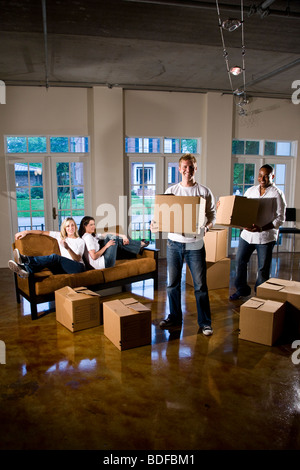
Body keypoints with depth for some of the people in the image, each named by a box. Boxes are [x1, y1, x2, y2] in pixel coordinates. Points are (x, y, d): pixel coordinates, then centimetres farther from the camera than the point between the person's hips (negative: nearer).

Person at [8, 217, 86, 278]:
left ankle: (26, 260, -48)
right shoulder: (60, 236, 20)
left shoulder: (80, 241, 8)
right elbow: (42, 232, 19)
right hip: (64, 268, 5)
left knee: (54, 257, -31)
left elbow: (77, 259, -5)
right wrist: (26, 232, 11)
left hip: (78, 267, -5)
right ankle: (26, 270, -55)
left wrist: (68, 248, -23)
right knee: (49, 262, -27)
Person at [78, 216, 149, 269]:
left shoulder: (92, 235, 14)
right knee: (114, 238, -5)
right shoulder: (87, 237, -16)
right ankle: (140, 245, 8)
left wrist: (123, 236, -1)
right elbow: (94, 256, -24)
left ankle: (140, 244, 8)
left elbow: (109, 234, 10)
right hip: (102, 264, -9)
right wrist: (106, 246, -14)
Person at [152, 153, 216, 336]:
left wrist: (206, 228, -18)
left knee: (200, 285, 2)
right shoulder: (171, 190, 7)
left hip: (195, 244, -2)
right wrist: (156, 223, -12)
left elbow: (212, 215, 2)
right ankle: (174, 317, 28)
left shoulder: (205, 192, 1)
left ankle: (205, 322, 17)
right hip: (174, 242, 3)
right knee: (173, 283, 11)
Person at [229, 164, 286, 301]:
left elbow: (280, 219, -9)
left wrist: (262, 228, -22)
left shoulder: (277, 194, -6)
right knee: (240, 261, 11)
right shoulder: (250, 191, 8)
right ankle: (242, 290, 30)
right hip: (247, 233, 5)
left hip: (266, 236, -5)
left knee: (263, 268, 4)